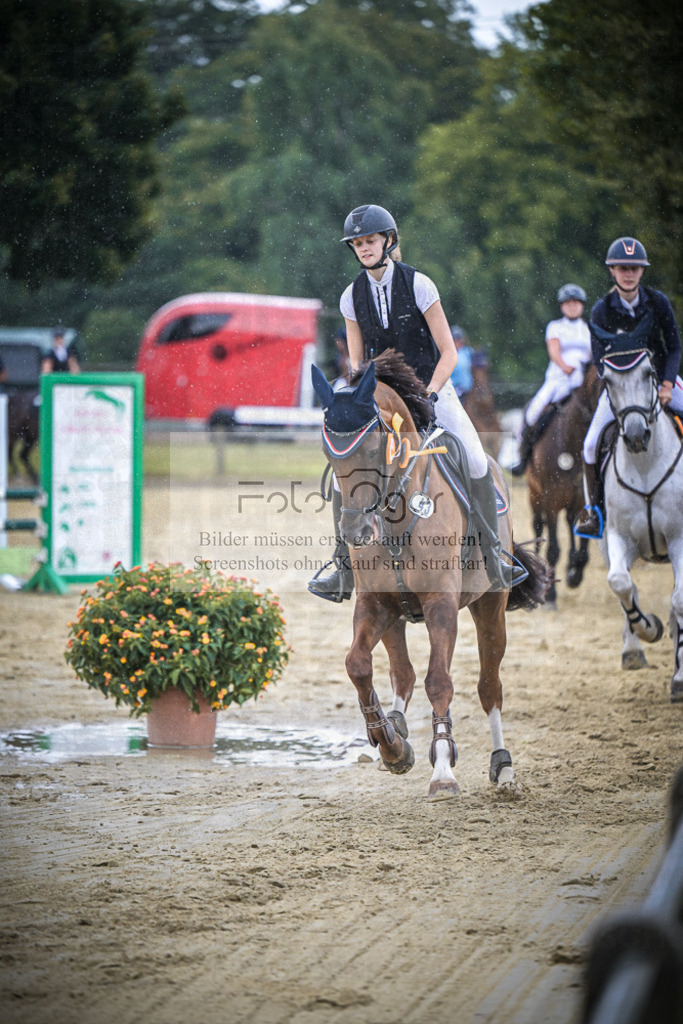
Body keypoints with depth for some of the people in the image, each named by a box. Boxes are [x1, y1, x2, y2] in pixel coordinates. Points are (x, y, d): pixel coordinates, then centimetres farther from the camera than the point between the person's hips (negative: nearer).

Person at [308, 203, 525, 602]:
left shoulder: (418, 285, -10)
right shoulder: (352, 296, 0)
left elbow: (448, 353, -9)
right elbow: (357, 362, 7)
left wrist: (427, 395, -20)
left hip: (431, 388, -3)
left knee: (475, 461, -23)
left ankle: (493, 559, -13)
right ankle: (344, 570, -2)